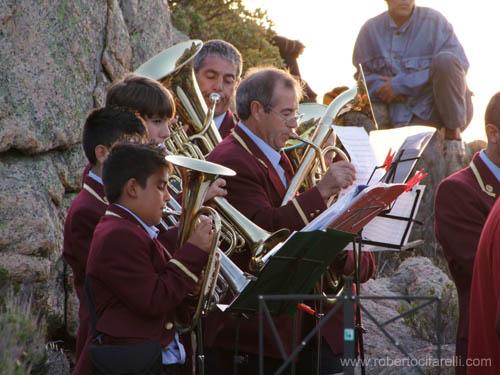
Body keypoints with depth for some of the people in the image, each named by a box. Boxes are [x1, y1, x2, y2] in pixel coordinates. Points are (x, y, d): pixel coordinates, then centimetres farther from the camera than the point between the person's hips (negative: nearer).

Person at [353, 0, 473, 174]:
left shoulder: (434, 21, -7)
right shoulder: (371, 30, 3)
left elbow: (460, 64, -17)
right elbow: (362, 74, 8)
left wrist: (400, 84, -19)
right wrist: (381, 88, -18)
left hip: (449, 108, -2)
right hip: (405, 119, 3)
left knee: (445, 60, -29)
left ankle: (453, 135, -17)